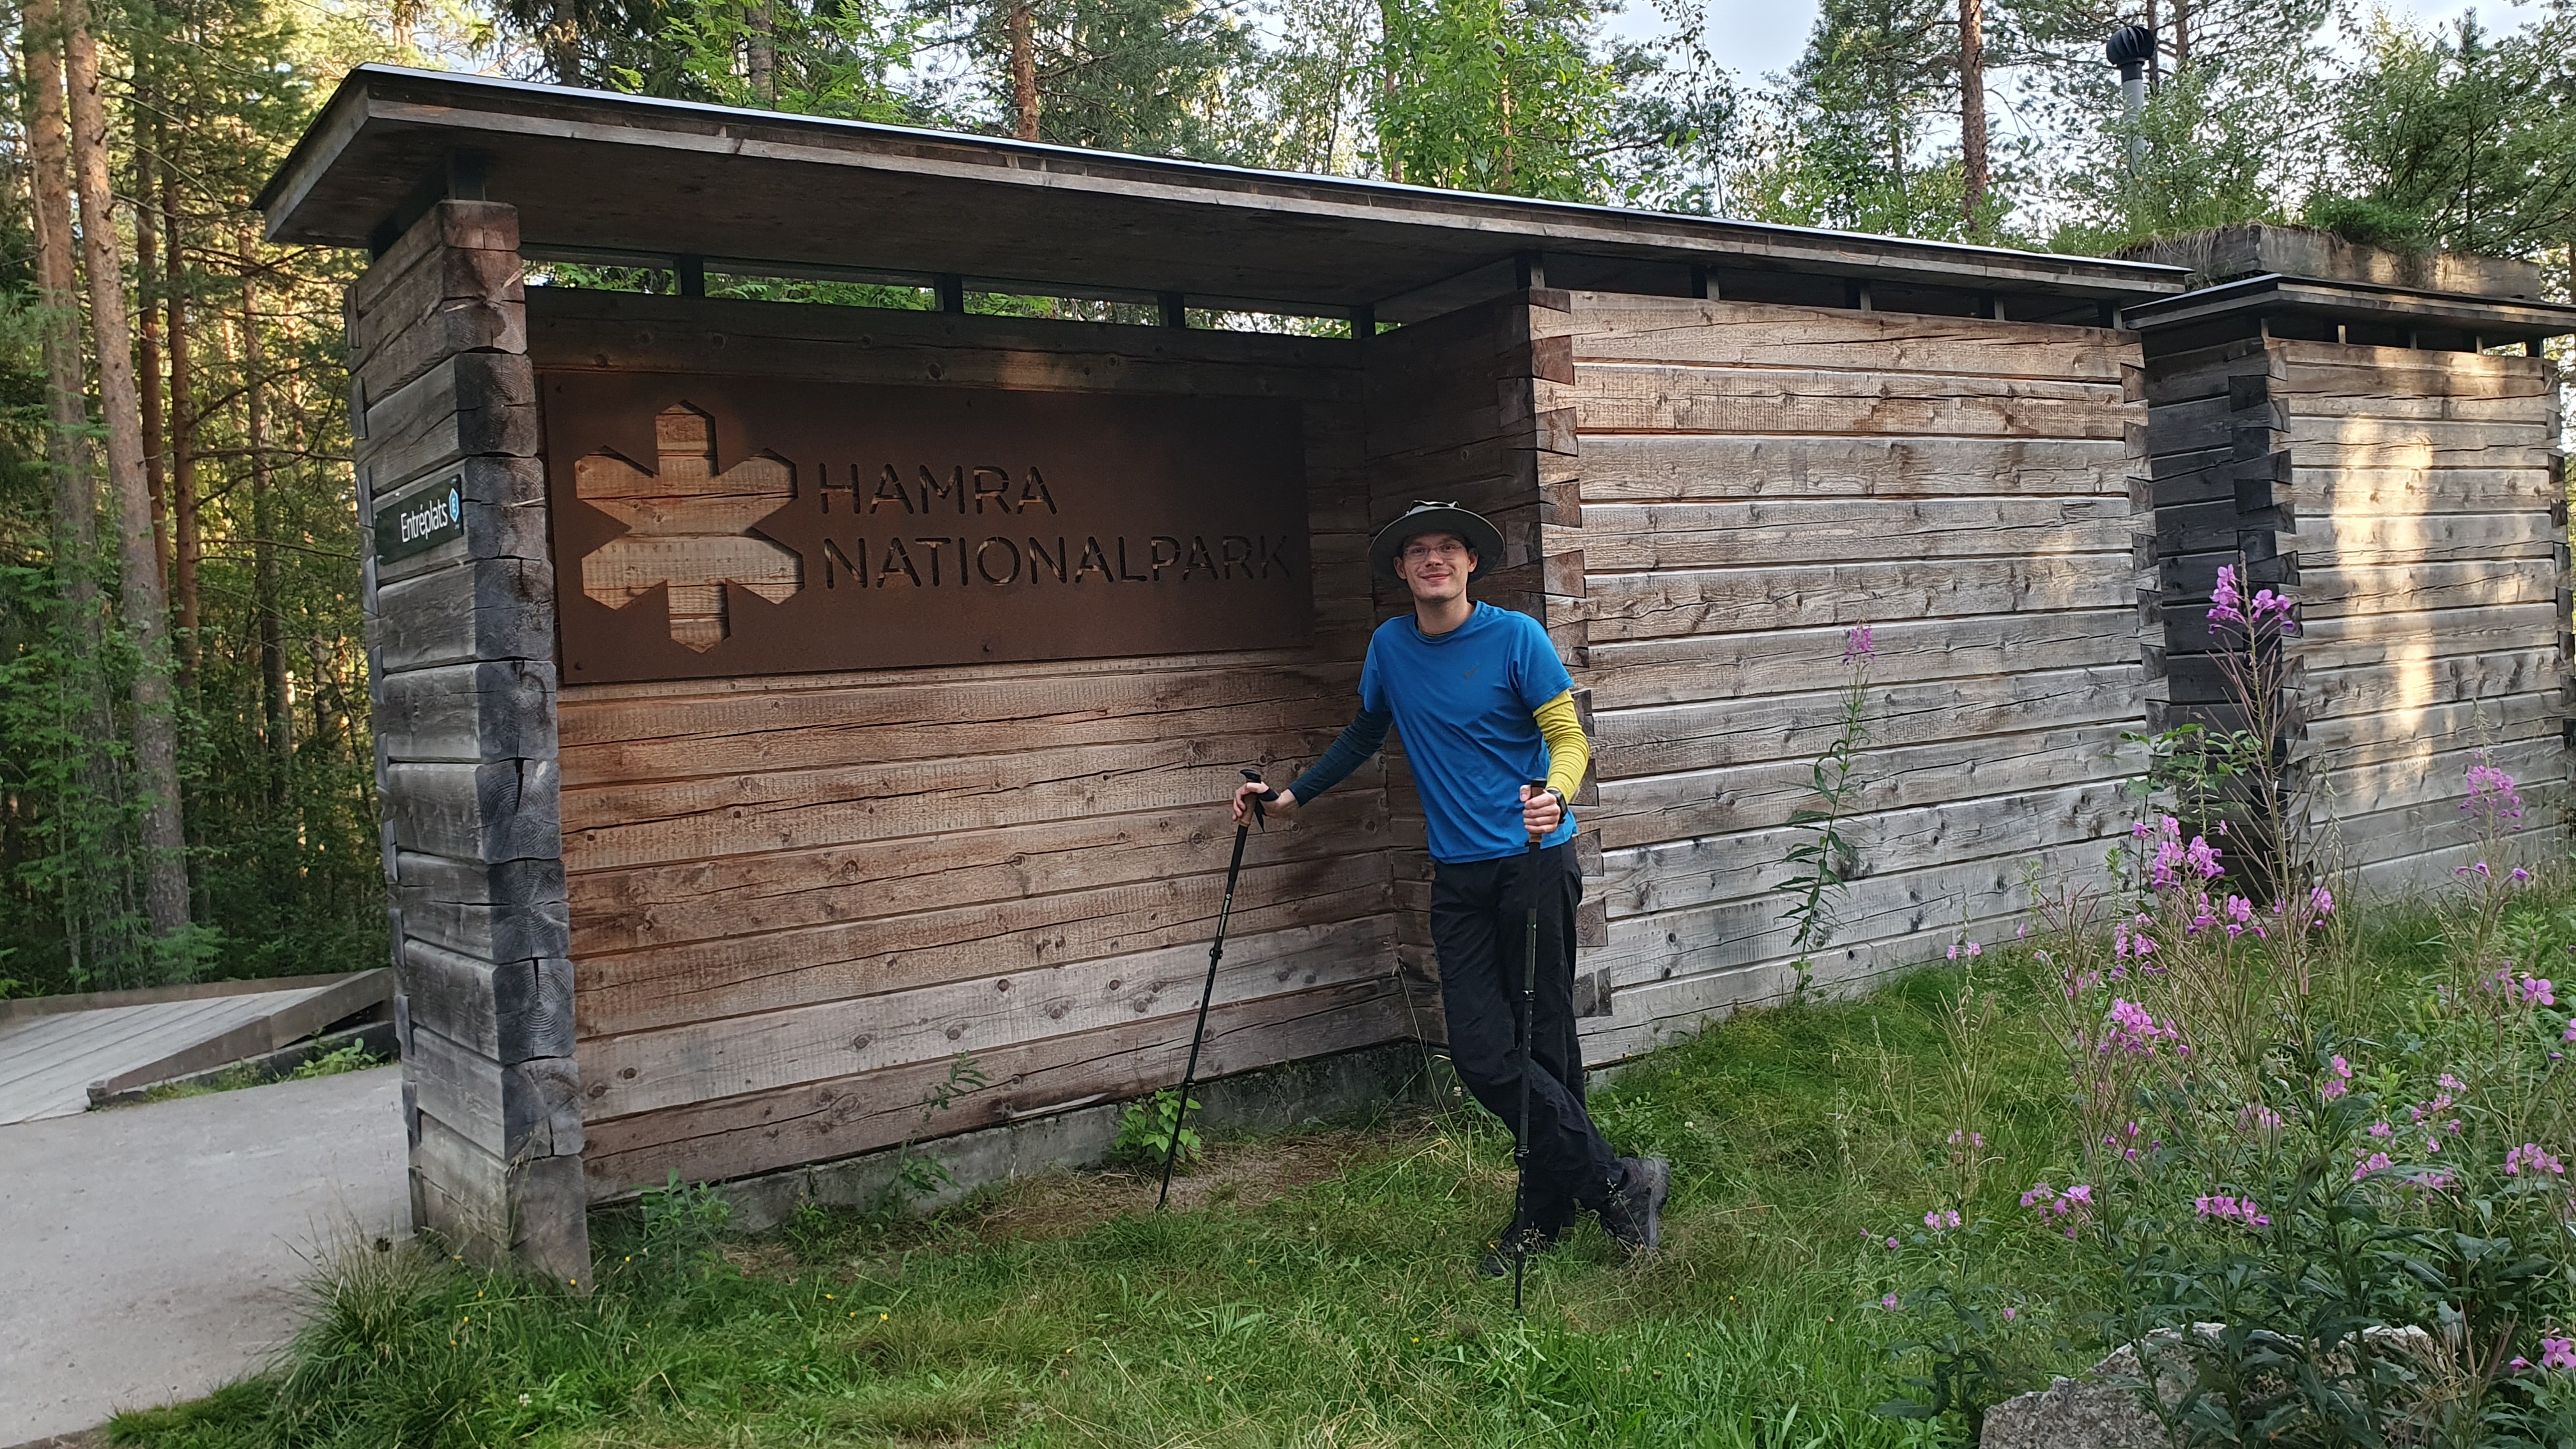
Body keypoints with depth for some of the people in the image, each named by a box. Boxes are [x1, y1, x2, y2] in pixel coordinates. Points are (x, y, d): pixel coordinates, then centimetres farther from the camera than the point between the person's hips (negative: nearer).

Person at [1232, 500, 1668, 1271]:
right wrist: (1293, 794, 27)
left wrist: (1554, 795, -28)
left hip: (1534, 861, -4)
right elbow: (1365, 733, 26)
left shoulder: (1516, 637, -5)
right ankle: (1616, 1182, 7)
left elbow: (1569, 738, -7)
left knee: (1542, 1042, 0)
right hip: (1459, 874, 4)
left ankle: (1546, 1213, 14)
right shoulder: (1389, 646, 9)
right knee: (1481, 1051, -4)